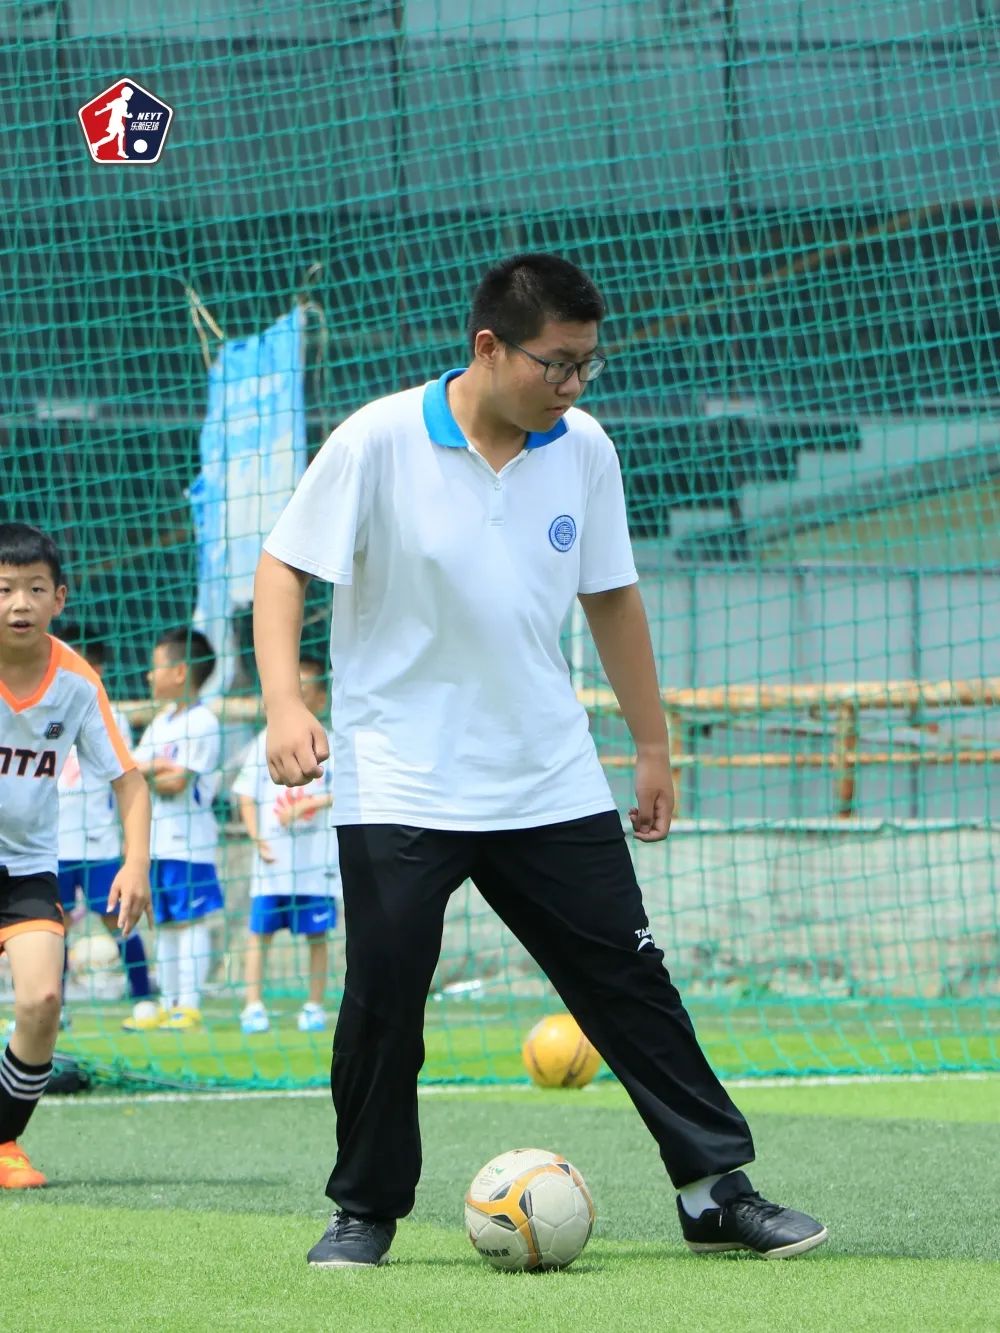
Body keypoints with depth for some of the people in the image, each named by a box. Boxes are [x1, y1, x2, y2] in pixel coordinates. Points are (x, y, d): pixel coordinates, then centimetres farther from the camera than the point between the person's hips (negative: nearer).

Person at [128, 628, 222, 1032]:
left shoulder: (202, 722, -10)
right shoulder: (161, 722, 17)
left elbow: (177, 781, -17)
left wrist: (144, 772, -2)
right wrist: (158, 769, -9)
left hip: (188, 842, -9)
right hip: (156, 842, 9)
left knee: (190, 920, -8)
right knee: (164, 922, 11)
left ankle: (189, 1006, -9)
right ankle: (167, 1005, 15)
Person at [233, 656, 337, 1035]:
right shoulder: (265, 742, 7)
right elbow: (247, 797, 6)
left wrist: (303, 806, -20)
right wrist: (257, 839, -6)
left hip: (316, 859, -1)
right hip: (272, 859, 2)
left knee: (317, 934, 3)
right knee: (259, 931, -1)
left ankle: (315, 1005, 11)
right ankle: (254, 1006, 2)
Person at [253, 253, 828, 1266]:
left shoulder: (583, 450, 1)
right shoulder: (379, 442, -12)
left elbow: (612, 599, 12)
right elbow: (283, 566, -6)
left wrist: (652, 746, 14)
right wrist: (284, 703, -20)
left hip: (552, 782, 3)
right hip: (398, 789, -3)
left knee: (630, 983, 1)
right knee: (382, 1001, -3)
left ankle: (718, 1192, 6)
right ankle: (365, 1213, 13)